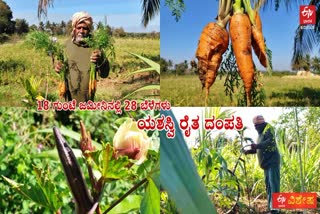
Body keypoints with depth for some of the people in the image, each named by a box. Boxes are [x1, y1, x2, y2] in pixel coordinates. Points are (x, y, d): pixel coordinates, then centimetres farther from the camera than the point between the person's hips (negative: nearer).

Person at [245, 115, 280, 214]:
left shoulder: (268, 129, -7)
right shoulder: (261, 133, 20)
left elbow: (271, 141, -25)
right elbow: (259, 149, 26)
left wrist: (258, 145, -35)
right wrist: (250, 151, 11)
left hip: (272, 162, -10)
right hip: (266, 163, 10)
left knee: (273, 185, -13)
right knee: (268, 185, 12)